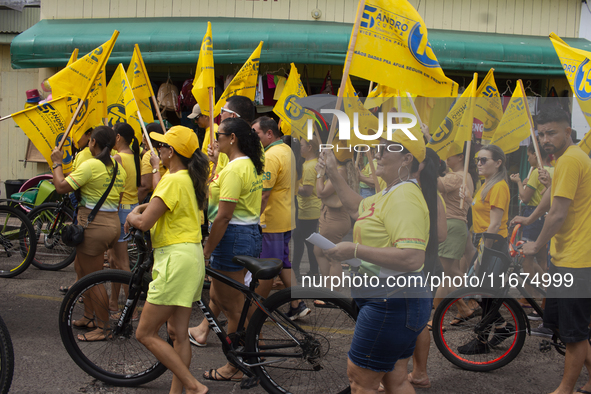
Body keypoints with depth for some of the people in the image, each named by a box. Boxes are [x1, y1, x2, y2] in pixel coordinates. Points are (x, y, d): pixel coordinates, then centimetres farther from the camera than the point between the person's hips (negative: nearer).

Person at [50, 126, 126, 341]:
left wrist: (57, 163, -2)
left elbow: (61, 187, -16)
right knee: (80, 266, 24)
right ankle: (89, 316, 31)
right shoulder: (118, 167, 9)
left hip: (94, 225, -9)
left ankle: (102, 327, 9)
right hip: (113, 223, 9)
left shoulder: (90, 165, -16)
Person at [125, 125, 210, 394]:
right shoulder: (189, 178, 14)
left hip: (177, 259, -10)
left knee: (145, 334, -3)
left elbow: (144, 223, -20)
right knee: (179, 334, 13)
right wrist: (141, 208, 15)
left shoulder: (173, 180, -15)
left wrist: (133, 217, 2)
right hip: (190, 256, 10)